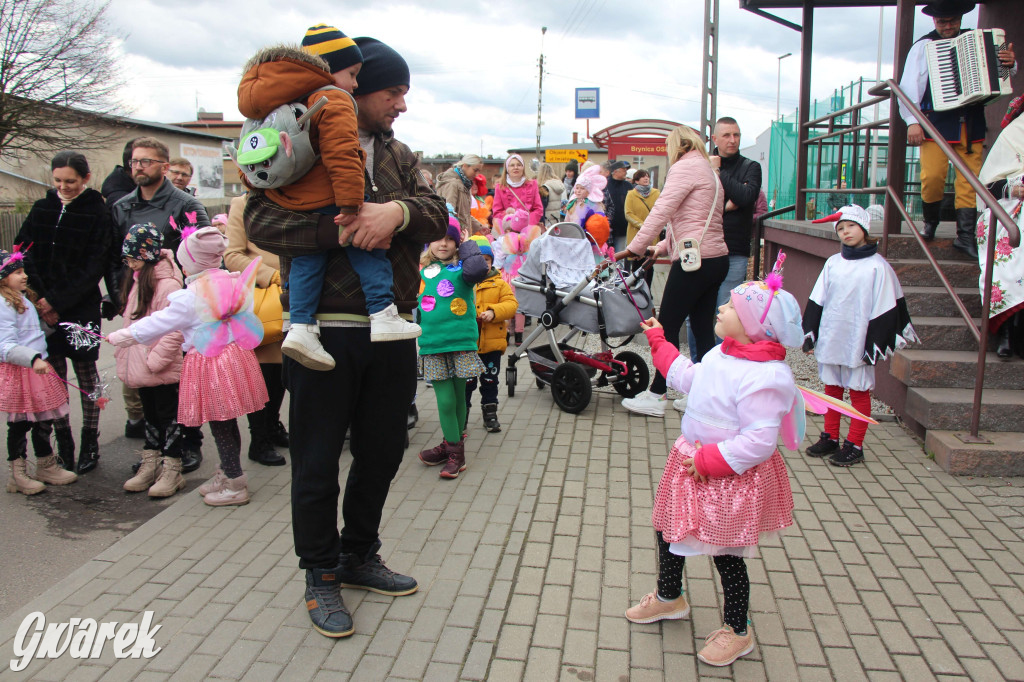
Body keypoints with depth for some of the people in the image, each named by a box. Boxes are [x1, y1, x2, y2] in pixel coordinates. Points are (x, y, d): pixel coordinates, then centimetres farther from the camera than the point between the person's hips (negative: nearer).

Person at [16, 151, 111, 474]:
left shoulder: (97, 213, -4)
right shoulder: (41, 209, 8)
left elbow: (93, 268, -9)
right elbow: (23, 254, 4)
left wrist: (57, 302, -13)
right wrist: (40, 299, -9)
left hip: (81, 308, -3)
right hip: (44, 308, 3)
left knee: (86, 374, 4)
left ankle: (90, 444, 14)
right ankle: (63, 443, 15)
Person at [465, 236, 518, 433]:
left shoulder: (499, 284, 3)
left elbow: (511, 304, -5)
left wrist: (494, 312, -20)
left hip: (491, 344, 1)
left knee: (490, 381, 13)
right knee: (466, 382, 6)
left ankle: (490, 414, 26)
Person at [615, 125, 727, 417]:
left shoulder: (685, 166, -6)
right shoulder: (708, 170, 22)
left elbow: (661, 211, -15)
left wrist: (634, 248, -15)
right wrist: (661, 247, 24)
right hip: (717, 259, 9)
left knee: (667, 327, -2)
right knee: (703, 329, 11)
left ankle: (656, 396, 4)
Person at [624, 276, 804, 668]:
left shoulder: (766, 377, -28)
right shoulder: (721, 355, 1)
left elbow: (759, 442, -29)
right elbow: (689, 378, 20)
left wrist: (710, 461, -26)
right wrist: (658, 341, 23)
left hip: (731, 480, -9)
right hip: (693, 460, 9)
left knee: (727, 556, 6)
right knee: (667, 530, 22)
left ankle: (738, 632, 30)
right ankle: (669, 598, 48)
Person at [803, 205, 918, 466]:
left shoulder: (877, 266, -8)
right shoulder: (833, 263, 5)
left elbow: (884, 308, -9)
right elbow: (817, 300, 10)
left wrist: (874, 344, -11)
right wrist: (810, 332, 6)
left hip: (858, 342, -5)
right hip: (830, 339, 5)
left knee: (859, 392, 6)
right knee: (832, 389, 14)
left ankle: (854, 445, 14)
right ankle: (830, 438, 26)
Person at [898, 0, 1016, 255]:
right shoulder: (923, 46, 5)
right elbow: (909, 86, -1)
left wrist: (1010, 64, -2)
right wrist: (912, 121, -11)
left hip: (972, 124, 3)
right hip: (936, 124, -3)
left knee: (970, 180, -2)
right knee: (932, 177, -10)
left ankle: (965, 236, 2)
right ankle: (930, 222, 16)